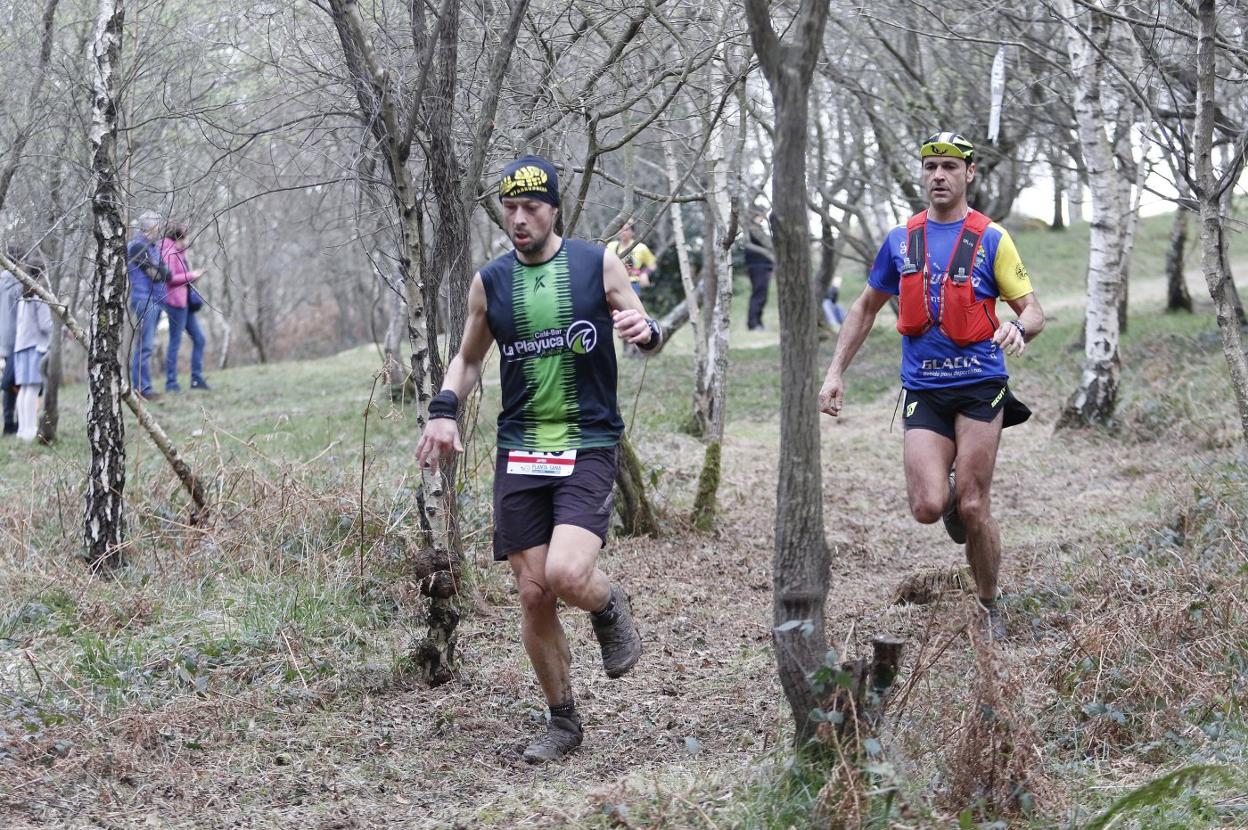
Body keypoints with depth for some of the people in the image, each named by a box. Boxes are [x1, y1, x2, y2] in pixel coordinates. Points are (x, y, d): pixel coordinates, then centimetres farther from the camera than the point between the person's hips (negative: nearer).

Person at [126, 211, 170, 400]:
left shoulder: (154, 248, 19)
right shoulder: (138, 246, -9)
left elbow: (167, 275, 15)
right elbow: (155, 274, -14)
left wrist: (158, 271, -3)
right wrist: (162, 271, 4)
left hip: (156, 301, 9)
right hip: (145, 299, -9)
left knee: (145, 345, 11)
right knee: (144, 346, -11)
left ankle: (141, 387, 14)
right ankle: (142, 388, -12)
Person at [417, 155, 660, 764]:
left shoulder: (598, 264, -1)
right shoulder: (490, 282, 6)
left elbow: (647, 334, 7)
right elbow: (469, 357, 20)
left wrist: (645, 331, -18)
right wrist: (444, 408, 1)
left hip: (588, 446, -3)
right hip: (519, 453, 3)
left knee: (568, 575, -23)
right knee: (533, 593, 2)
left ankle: (610, 608, 13)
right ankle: (563, 721, 19)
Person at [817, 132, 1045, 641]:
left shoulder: (991, 239, 0)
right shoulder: (900, 241, 9)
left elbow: (1033, 309, -1)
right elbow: (866, 308, 18)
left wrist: (1019, 329, -25)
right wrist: (835, 373, 11)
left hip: (980, 384, -2)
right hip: (923, 389, 2)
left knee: (973, 508, -5)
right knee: (928, 508, -14)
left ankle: (989, 607, 16)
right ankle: (953, 501, 24)